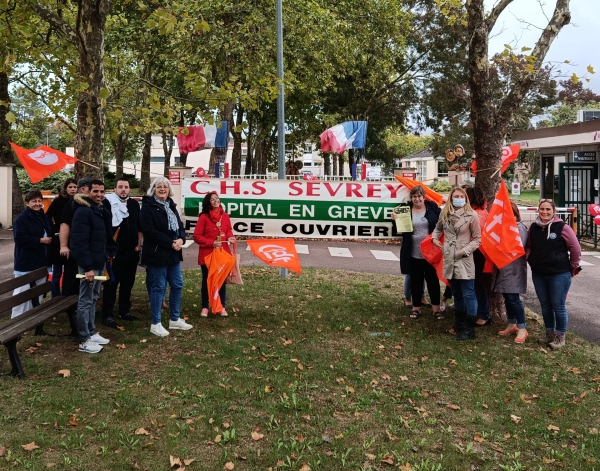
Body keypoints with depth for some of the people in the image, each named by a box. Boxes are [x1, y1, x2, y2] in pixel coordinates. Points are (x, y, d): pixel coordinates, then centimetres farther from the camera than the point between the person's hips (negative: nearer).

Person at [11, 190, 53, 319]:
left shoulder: (44, 218, 13)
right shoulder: (21, 219, -11)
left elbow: (50, 234, 26)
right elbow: (19, 238, -22)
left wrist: (49, 239, 4)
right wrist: (40, 240, -20)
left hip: (41, 262, 8)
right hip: (26, 264, -8)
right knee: (22, 293, -7)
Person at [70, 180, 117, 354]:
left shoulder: (101, 210, 13)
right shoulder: (83, 212, -17)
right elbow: (80, 242, -23)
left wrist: (110, 253, 11)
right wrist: (87, 267, -26)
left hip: (99, 262, 9)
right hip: (89, 264, -9)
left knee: (93, 299, 17)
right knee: (85, 301, -2)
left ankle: (92, 333, 28)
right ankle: (84, 341, 4)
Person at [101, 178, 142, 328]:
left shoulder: (134, 204, 10)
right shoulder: (108, 203, -7)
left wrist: (138, 245, 10)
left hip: (132, 251, 6)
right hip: (114, 251, -6)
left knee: (128, 282, 13)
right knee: (111, 283, -2)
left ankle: (125, 310, 25)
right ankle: (107, 315, 4)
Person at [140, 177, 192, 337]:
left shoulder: (171, 206, 14)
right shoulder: (147, 206, -10)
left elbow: (180, 225, 15)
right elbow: (149, 230, -20)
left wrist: (181, 239, -8)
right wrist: (170, 243, -20)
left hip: (173, 253, 8)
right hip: (157, 254, -8)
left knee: (177, 285, 13)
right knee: (158, 287, -2)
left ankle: (174, 320, 26)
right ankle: (155, 324, 9)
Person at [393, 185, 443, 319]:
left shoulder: (433, 207, -1)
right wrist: (396, 220, -15)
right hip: (413, 253, 1)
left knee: (433, 280, 8)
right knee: (415, 281, 10)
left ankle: (436, 308, 18)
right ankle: (416, 307, 22)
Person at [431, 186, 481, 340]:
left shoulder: (471, 215, -8)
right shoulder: (445, 214, 6)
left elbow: (477, 239, -5)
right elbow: (438, 227, 26)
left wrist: (465, 250, -17)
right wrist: (434, 238, 7)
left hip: (464, 260, -5)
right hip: (449, 259, 5)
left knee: (468, 294, -4)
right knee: (456, 293, 17)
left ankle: (469, 329, 1)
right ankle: (459, 323, 30)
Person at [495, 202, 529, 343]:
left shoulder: (520, 228, -11)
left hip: (514, 268, -8)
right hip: (503, 267, 8)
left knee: (513, 298, -9)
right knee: (507, 297, 13)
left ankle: (522, 329, -1)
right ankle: (512, 325, 25)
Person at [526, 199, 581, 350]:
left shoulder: (562, 227, -10)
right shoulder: (533, 227, 4)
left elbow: (576, 249, -6)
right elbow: (529, 246, 18)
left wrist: (573, 267, 1)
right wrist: (531, 260, 6)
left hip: (559, 274, -5)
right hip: (538, 274, 5)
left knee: (558, 306, 1)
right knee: (545, 306, 14)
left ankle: (560, 337, 14)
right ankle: (549, 334, 28)